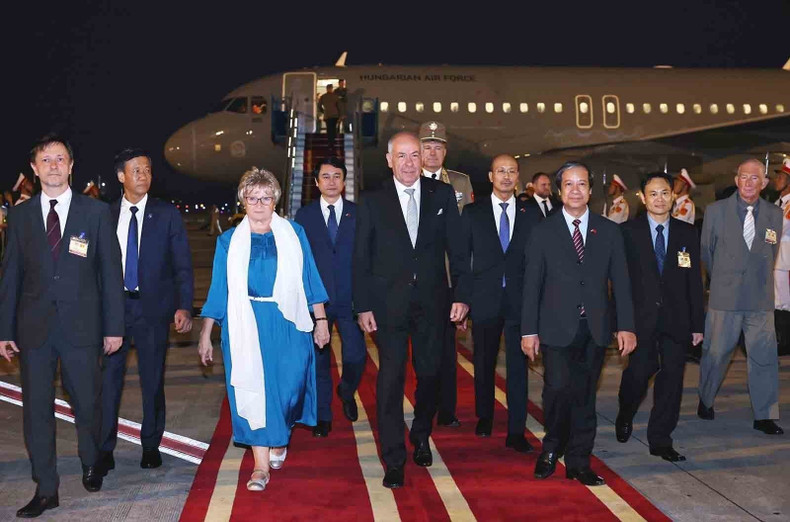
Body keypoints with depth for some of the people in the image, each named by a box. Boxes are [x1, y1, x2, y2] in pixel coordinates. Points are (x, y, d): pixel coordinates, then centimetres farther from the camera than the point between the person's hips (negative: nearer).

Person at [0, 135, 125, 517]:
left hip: (81, 326, -2)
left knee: (87, 403, 8)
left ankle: (91, 465, 34)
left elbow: (110, 271, 1)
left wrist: (114, 326, -2)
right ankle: (46, 489, 15)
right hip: (34, 328, 2)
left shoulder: (96, 212, 1)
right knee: (36, 409, 5)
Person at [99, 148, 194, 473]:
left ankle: (151, 446, 21)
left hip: (153, 307, -1)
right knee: (108, 378, 0)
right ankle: (104, 449, 11)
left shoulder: (167, 214, 1)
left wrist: (184, 307, -10)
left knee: (153, 380, 8)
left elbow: (182, 265, -1)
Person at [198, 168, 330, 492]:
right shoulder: (229, 241, 6)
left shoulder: (294, 234, 6)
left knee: (287, 384, 3)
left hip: (287, 323, 0)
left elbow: (310, 279, 7)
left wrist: (321, 320, 3)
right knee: (253, 387, -3)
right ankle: (261, 464, 3)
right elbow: (218, 290, 7)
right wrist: (205, 335, 6)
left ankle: (279, 439, 34)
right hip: (246, 325, 0)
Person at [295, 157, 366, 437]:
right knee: (318, 359, 6)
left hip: (350, 298, 0)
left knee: (355, 356, -4)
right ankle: (323, 417, 20)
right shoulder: (305, 215, 6)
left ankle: (346, 392, 29)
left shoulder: (358, 213, 4)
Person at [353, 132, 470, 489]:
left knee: (429, 373, 11)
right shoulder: (372, 202, 1)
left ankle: (421, 437, 36)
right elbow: (361, 259, 2)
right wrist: (362, 306, -4)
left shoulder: (442, 195, 4)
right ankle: (394, 460, 9)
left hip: (432, 303, 2)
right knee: (391, 378, -1)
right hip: (389, 305, -1)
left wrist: (462, 295, -3)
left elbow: (457, 248, 3)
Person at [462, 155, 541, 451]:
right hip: (485, 300, 0)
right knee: (484, 363, 13)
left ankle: (516, 432, 5)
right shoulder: (472, 212, 3)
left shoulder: (532, 213, 5)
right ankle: (484, 417, 32)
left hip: (520, 300, 0)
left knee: (518, 366, -1)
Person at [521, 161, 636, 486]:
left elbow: (620, 281, 7)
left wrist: (626, 326, -2)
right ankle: (552, 447, 8)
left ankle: (578, 462, 20)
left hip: (594, 329, 2)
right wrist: (529, 330, -3)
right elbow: (532, 284, 2)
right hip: (557, 328, -2)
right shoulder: (543, 232, 4)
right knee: (559, 387, -17)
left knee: (585, 396, 7)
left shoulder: (609, 231, 9)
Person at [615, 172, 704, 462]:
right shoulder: (628, 231, 0)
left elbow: (694, 281, 8)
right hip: (640, 316, -2)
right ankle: (625, 417, 27)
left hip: (675, 318, 3)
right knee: (639, 371, -5)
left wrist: (698, 323, 6)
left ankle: (660, 440, 16)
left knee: (672, 378, 3)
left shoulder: (687, 233, 8)